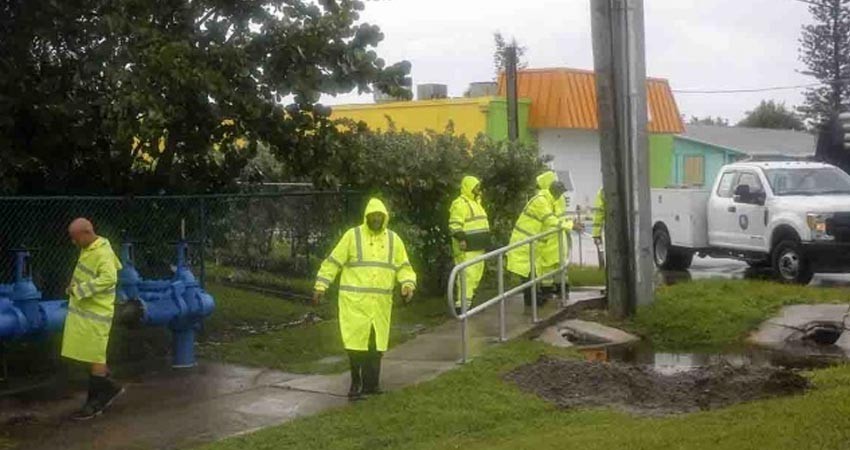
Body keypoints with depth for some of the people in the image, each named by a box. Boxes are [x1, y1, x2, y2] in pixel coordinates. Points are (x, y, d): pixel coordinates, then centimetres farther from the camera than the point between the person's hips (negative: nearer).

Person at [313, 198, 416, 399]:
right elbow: (332, 262, 0)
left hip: (381, 302, 4)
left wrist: (408, 284, -6)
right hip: (354, 300, -4)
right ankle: (356, 381, 10)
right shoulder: (352, 236, -2)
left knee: (376, 344, 8)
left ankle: (370, 384, 20)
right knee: (356, 341, -7)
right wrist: (320, 286, -5)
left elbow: (403, 266, 12)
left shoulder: (393, 239, 8)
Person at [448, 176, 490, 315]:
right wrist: (461, 239, -30)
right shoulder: (460, 203, -12)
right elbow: (455, 225, -21)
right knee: (467, 275, -15)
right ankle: (461, 306, -16)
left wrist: (485, 242, 28)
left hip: (477, 247, 10)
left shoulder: (475, 202, 20)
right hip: (467, 248, -10)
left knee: (475, 276, 14)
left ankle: (467, 301, 24)